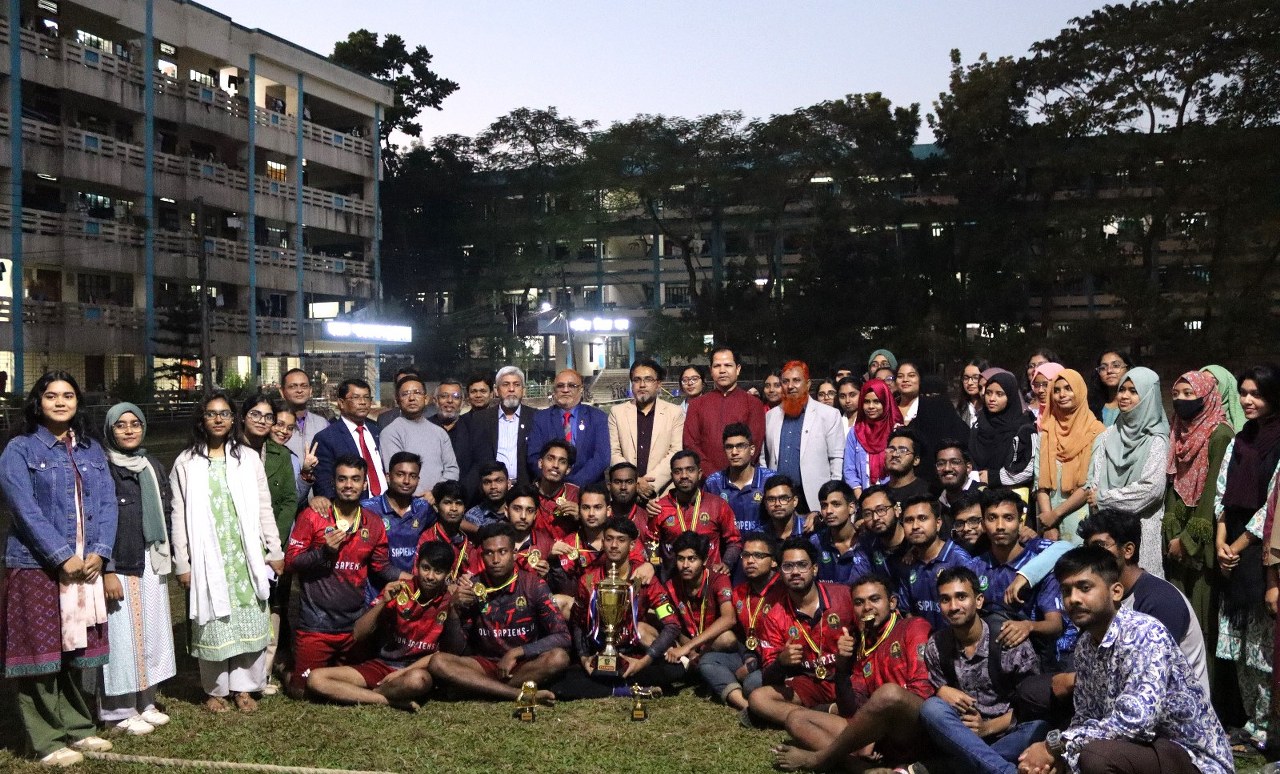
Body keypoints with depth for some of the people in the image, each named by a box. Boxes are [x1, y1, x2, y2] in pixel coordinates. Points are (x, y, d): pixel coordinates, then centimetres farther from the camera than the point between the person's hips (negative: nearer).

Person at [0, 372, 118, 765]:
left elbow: (107, 504, 5)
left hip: (86, 566, 5)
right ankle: (47, 741, 8)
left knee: (76, 651, 12)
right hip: (36, 567, -4)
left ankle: (78, 727, 23)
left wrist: (98, 552, -10)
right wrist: (63, 557, -19)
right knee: (40, 653, 0)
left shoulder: (92, 450, 12)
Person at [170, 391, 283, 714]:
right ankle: (215, 689, 16)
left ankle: (244, 687, 15)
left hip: (246, 555, 2)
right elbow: (179, 516, 0)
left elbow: (264, 509, 7)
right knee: (212, 624, 3)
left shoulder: (249, 459, 5)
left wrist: (275, 551, 4)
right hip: (208, 557, -1)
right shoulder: (186, 463, 1)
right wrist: (182, 563, -3)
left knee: (249, 622, 3)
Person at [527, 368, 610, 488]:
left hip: (588, 488, 0)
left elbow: (601, 457, -1)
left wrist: (576, 483, -13)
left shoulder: (598, 417, 9)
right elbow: (534, 458, 3)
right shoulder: (540, 419, 10)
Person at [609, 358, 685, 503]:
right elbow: (613, 453, 3)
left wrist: (650, 483, -13)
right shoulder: (617, 412, 10)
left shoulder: (675, 414, 6)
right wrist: (635, 482, -10)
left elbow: (676, 453, -3)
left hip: (662, 493, -1)